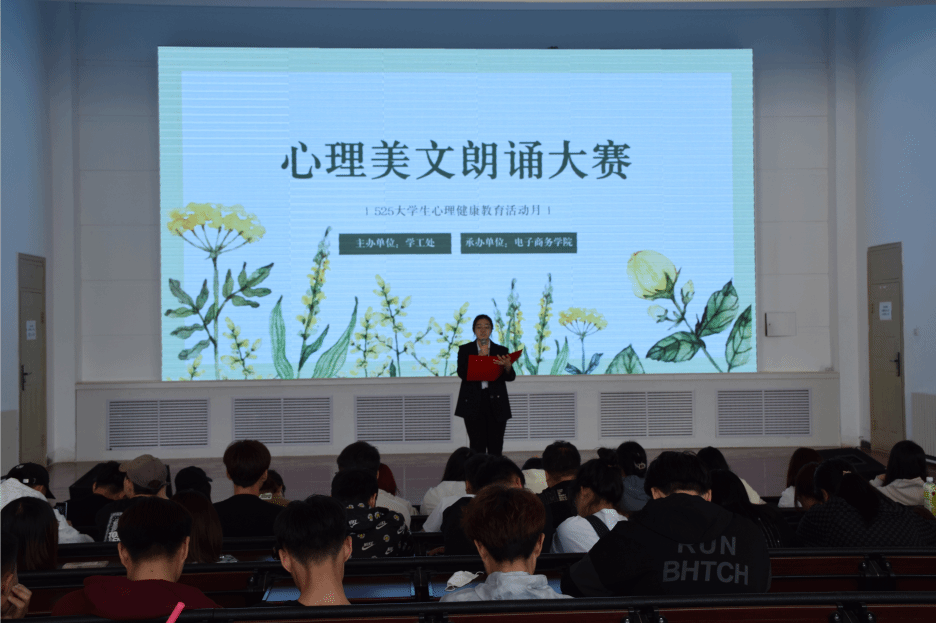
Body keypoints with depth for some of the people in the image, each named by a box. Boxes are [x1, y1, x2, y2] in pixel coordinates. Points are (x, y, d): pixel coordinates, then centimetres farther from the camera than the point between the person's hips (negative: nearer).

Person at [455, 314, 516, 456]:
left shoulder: (501, 351, 9)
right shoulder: (465, 350, 7)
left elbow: (510, 377, 0)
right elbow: (462, 373, -6)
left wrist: (508, 366, -23)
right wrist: (480, 357, -14)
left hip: (496, 403, 1)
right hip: (474, 404, -1)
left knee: (495, 448, -1)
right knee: (477, 447, -5)